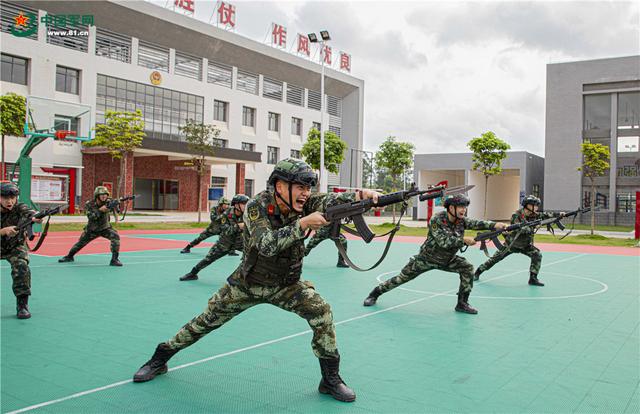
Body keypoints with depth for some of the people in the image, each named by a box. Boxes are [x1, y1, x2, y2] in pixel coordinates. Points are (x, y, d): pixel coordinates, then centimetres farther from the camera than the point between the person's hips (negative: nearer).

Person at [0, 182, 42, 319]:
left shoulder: (19, 208, -21)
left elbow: (28, 212, -43)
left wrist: (35, 217, -66)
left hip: (16, 247, -2)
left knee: (21, 267, -28)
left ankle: (22, 305, -18)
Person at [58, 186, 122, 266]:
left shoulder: (108, 203, -15)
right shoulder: (89, 204, -16)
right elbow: (91, 217, -27)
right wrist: (100, 210, -39)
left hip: (105, 228, -1)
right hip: (92, 229, 1)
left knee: (115, 236, -27)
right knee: (80, 243, 9)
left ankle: (114, 259, -21)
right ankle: (69, 256, 38)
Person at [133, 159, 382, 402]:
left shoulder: (303, 204, -15)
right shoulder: (257, 207, -24)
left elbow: (331, 200, -32)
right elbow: (266, 245, -39)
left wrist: (361, 195, -52)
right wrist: (303, 224, -47)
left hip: (286, 286, 2)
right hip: (247, 284, -2)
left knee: (321, 311, -18)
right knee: (207, 321, 7)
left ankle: (330, 379, -4)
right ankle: (160, 360, 31)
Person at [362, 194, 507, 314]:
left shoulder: (462, 220, -10)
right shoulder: (436, 220, -26)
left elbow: (477, 223, -24)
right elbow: (443, 241, -34)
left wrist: (495, 225, -40)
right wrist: (464, 240, -37)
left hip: (448, 260, 4)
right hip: (426, 258, -4)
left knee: (468, 268, -16)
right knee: (402, 278, 0)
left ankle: (462, 303, -4)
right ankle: (375, 294, 20)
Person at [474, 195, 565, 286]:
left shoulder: (534, 215, -8)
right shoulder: (516, 215, -24)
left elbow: (546, 215, -10)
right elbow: (519, 229, -36)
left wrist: (559, 214, -24)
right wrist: (533, 225, -45)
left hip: (525, 245, 4)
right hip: (511, 243, -4)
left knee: (537, 255, -15)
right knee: (495, 258, 2)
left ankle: (533, 278, -6)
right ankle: (478, 272, 18)